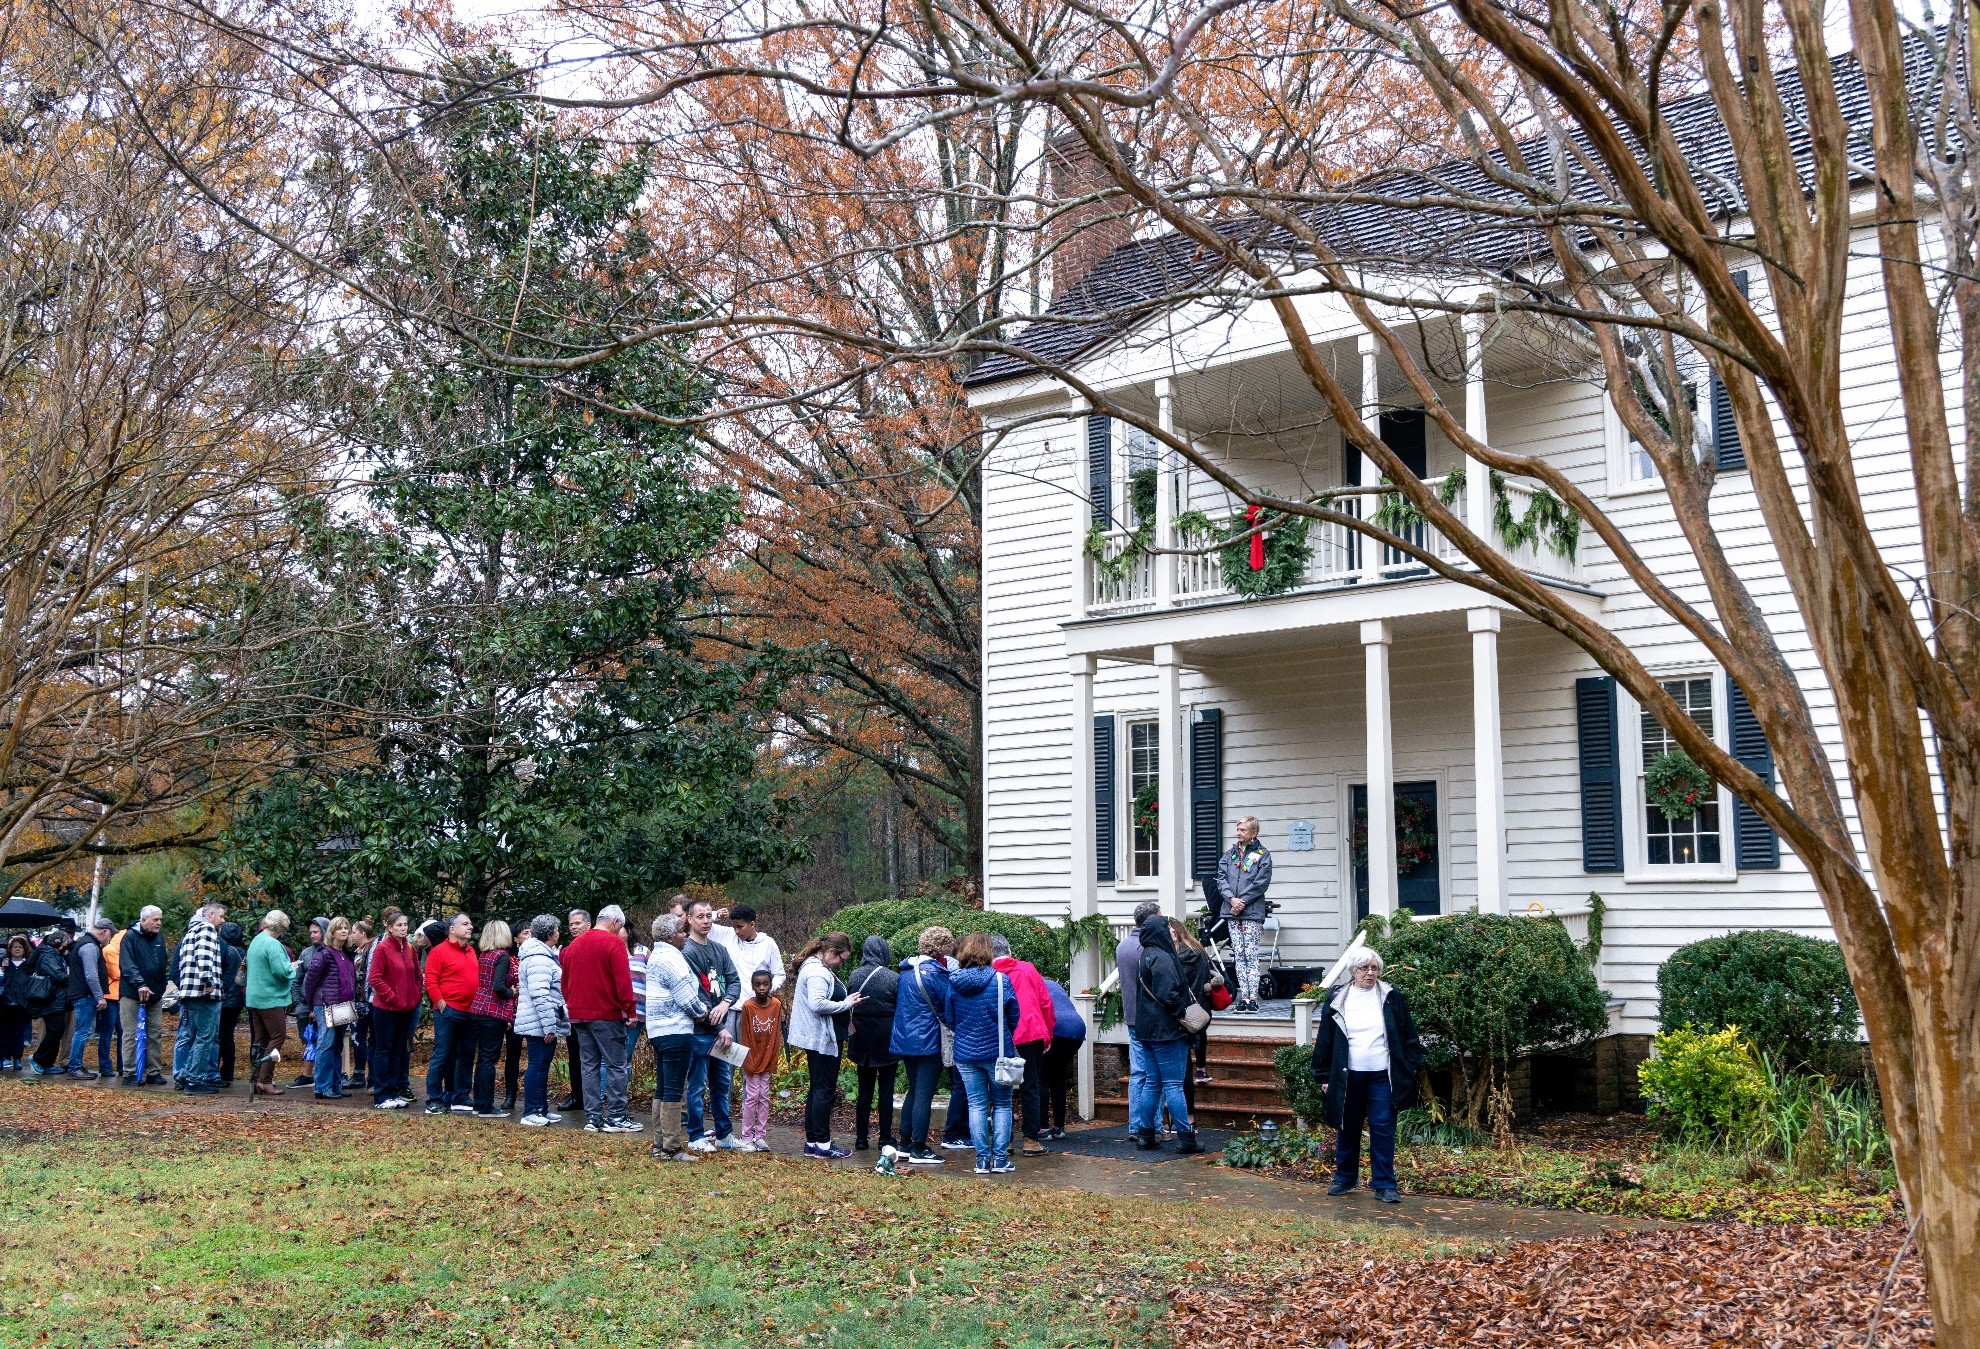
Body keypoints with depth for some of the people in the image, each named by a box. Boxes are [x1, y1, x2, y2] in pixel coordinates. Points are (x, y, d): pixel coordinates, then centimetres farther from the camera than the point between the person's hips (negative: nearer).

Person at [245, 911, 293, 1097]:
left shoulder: (255, 941, 14)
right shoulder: (273, 945, -16)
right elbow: (281, 971, -24)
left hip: (254, 998, 9)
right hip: (271, 999, -9)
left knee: (260, 1039, 12)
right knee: (278, 1036, -5)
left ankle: (259, 1080, 13)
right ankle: (265, 1081, -9)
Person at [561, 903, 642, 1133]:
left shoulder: (574, 944, 13)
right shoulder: (614, 943, -9)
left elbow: (565, 981, 18)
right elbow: (623, 980, -15)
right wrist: (630, 1010, -11)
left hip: (579, 1014, 7)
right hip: (607, 1014, -7)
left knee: (589, 1065, 10)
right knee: (615, 1065, -2)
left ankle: (592, 1117, 9)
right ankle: (616, 1117, -3)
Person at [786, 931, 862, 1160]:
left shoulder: (813, 967, 16)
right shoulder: (817, 972, -18)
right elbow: (817, 1004, -28)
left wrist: (847, 1001, 7)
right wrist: (846, 1004, -18)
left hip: (816, 1038, 11)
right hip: (821, 1039, -11)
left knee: (818, 1089, 14)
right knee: (825, 1089, -6)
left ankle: (812, 1142, 18)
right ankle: (822, 1144, -2)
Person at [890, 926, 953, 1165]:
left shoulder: (907, 970, 10)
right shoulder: (936, 972, -15)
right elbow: (949, 1009, -9)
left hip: (904, 1039, 8)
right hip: (928, 1042, -8)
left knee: (914, 1092, 18)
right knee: (924, 1096, -2)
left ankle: (905, 1143, 22)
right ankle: (918, 1150, 0)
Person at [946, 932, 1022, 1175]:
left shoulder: (953, 982, -4)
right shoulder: (1001, 980, -11)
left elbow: (950, 1019, 5)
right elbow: (1014, 1018, -2)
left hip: (965, 1053, 2)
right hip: (998, 1052, -2)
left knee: (977, 1105, 9)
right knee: (1002, 1105, 10)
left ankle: (982, 1159, 8)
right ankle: (1000, 1159, 7)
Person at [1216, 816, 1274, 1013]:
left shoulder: (1262, 854, 1)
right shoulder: (1230, 854, 15)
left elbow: (1261, 883, -8)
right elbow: (1221, 877, 7)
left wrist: (1242, 900, -13)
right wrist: (1231, 899, -9)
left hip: (1252, 911, -5)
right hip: (1232, 911, 5)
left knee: (1251, 956, -8)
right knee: (1239, 956, 5)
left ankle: (1252, 999, -9)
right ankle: (1243, 998, 7)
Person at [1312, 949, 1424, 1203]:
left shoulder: (1392, 997, 1)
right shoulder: (1338, 999, 2)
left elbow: (1410, 1036, 4)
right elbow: (1326, 1040, 5)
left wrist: (1412, 1067, 0)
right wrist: (1325, 1075, 3)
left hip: (1382, 1076, -1)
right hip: (1348, 1076, 1)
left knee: (1383, 1129, -3)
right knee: (1347, 1128, 12)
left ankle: (1384, 1184, 4)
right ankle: (1345, 1177, 27)